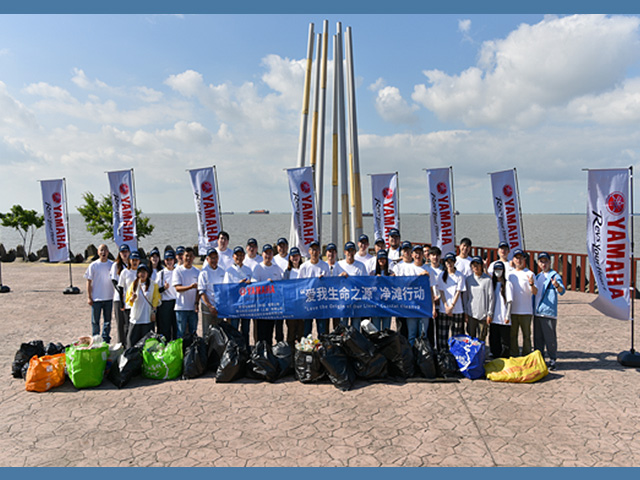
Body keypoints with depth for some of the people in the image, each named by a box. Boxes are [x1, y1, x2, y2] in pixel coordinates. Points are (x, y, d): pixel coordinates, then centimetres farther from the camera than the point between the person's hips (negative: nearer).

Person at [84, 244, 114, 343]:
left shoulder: (112, 265, 3)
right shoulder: (93, 265, -3)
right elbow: (89, 282, 0)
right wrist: (89, 297, -4)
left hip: (109, 298, 2)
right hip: (96, 298, -2)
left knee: (108, 321, 9)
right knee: (95, 321, 5)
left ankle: (106, 340, 21)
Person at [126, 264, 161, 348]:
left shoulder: (153, 285, 5)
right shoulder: (133, 284, 9)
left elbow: (156, 300, 4)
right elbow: (128, 302, 9)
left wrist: (153, 312, -6)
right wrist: (132, 298, -13)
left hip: (148, 318, -2)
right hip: (135, 317, 2)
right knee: (132, 339, -1)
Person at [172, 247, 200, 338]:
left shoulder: (197, 272, 9)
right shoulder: (178, 270, -1)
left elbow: (198, 290, 8)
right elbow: (178, 288, -10)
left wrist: (196, 303, -5)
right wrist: (191, 287, -27)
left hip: (193, 307, 3)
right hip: (181, 307, -3)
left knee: (193, 333, 9)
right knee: (181, 333, 0)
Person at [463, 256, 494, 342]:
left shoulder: (488, 279, -4)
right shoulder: (468, 279, 6)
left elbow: (491, 297, -1)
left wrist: (490, 314, -4)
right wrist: (465, 312, 5)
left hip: (484, 314, -2)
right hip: (471, 313, 2)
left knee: (481, 339, 4)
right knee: (471, 338, 6)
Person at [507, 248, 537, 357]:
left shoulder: (529, 274, -1)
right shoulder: (510, 274, 10)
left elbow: (535, 292, -10)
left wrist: (532, 284, -31)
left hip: (526, 311, -3)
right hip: (512, 310, 4)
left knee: (526, 335, 3)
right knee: (512, 335, 9)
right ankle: (514, 357, 19)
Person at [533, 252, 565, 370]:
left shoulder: (555, 275, -4)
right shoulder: (538, 276, 17)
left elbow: (562, 291, -22)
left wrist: (557, 285, -41)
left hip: (549, 312, -7)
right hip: (537, 312, 7)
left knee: (550, 338, -3)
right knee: (538, 338, 11)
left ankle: (552, 360, 8)